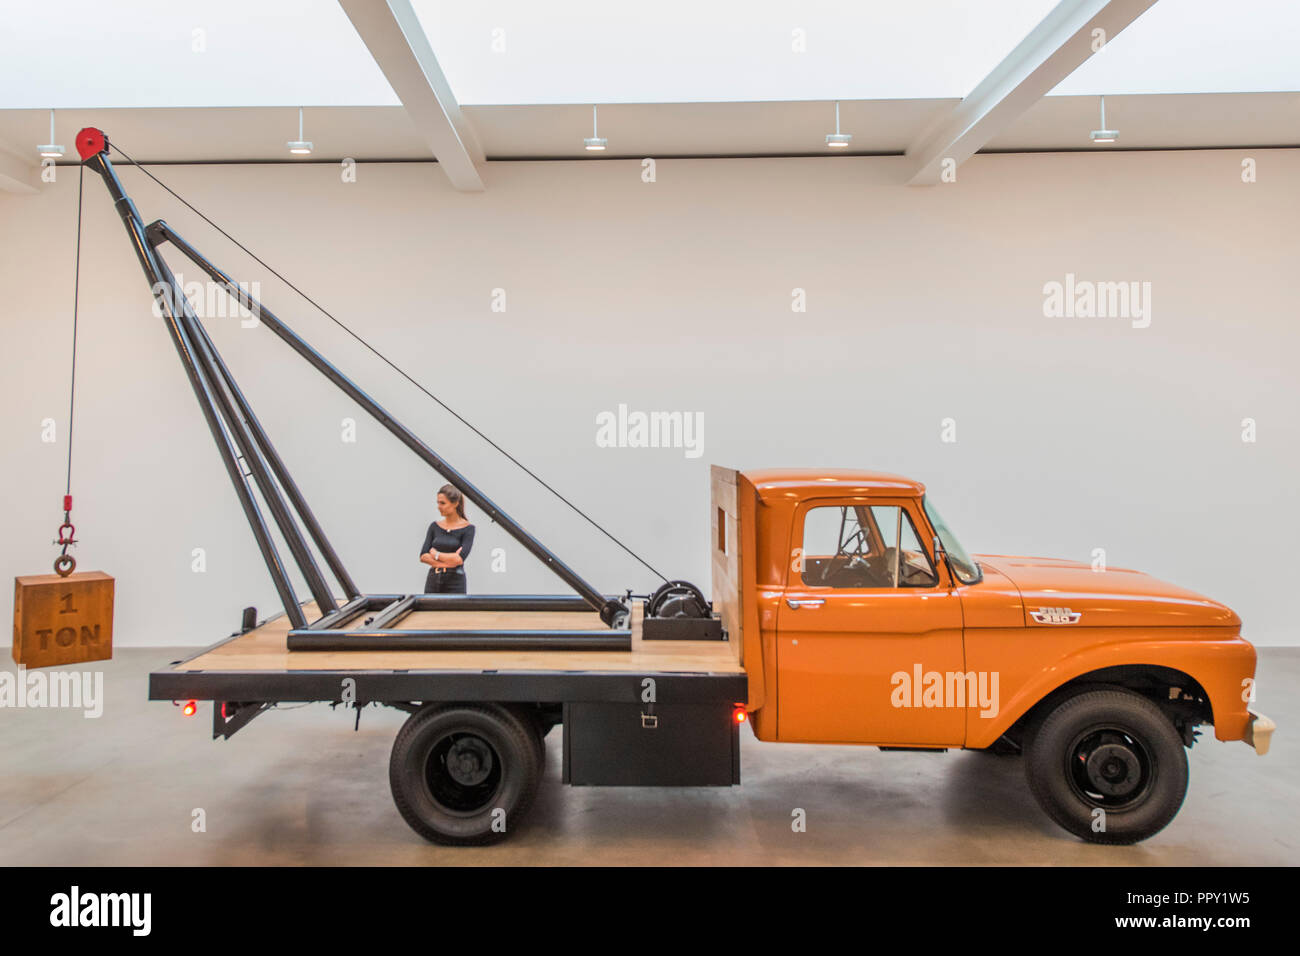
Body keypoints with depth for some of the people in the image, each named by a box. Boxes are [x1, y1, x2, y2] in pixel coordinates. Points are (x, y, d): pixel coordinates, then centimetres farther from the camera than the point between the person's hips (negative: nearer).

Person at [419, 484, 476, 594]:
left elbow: (460, 558, -15)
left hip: (455, 582, -4)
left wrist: (435, 554, -4)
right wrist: (449, 560, -12)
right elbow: (423, 556, -1)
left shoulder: (467, 529, -4)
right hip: (433, 580, 4)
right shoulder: (435, 527, 8)